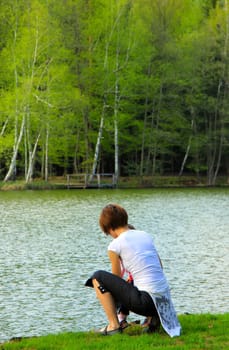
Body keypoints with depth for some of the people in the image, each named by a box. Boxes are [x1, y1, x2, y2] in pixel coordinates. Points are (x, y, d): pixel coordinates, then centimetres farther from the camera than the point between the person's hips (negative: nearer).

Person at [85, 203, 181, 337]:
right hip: (164, 299, 7)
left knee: (98, 277, 7)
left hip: (146, 300, -7)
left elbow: (117, 279, 9)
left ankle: (114, 325, 5)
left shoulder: (115, 245, -4)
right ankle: (152, 317, 15)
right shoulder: (146, 235, 12)